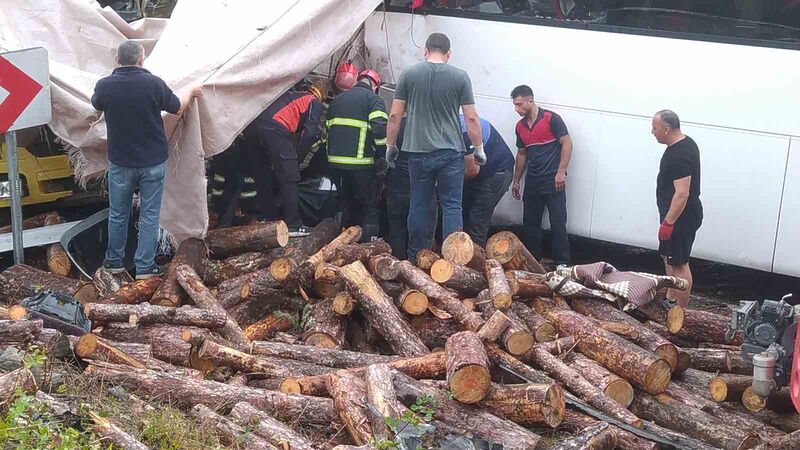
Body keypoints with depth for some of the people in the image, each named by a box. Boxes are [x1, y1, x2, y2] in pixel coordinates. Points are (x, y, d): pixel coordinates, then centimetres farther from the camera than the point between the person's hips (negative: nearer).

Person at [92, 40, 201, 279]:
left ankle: (114, 261, 29)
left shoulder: (104, 86, -12)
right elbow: (177, 108, 1)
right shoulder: (154, 83, -17)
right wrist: (191, 92, 21)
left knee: (118, 214, 17)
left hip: (120, 162, 1)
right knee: (149, 215, 9)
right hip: (153, 162, -1)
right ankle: (145, 266, 13)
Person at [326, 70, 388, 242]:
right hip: (361, 163, -6)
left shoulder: (339, 99, 19)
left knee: (344, 203, 21)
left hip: (336, 161, 6)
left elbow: (329, 127, 22)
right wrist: (382, 158, -8)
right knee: (369, 207, 3)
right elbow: (380, 130, -16)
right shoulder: (373, 99, -2)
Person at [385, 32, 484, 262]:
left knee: (418, 205, 9)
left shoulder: (409, 74, 2)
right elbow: (471, 118, -1)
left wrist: (390, 145, 13)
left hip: (418, 151, 1)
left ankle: (416, 258, 15)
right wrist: (479, 148, 10)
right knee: (452, 205, 3)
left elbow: (395, 115, 2)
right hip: (451, 152, -1)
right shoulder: (460, 77, -1)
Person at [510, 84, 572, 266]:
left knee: (558, 223, -4)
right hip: (532, 181, 6)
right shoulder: (520, 126, 12)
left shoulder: (551, 118, -8)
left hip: (553, 180, -6)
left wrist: (561, 172, -15)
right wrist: (516, 181, 21)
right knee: (530, 223, 8)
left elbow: (567, 143, -9)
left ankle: (562, 263, 1)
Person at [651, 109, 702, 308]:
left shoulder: (679, 156, -25)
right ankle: (670, 299, 32)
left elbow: (682, 194, -27)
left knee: (679, 263, -4)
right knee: (668, 258, 20)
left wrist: (668, 222, -23)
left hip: (681, 217, -11)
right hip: (679, 214, 11)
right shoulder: (685, 143, 8)